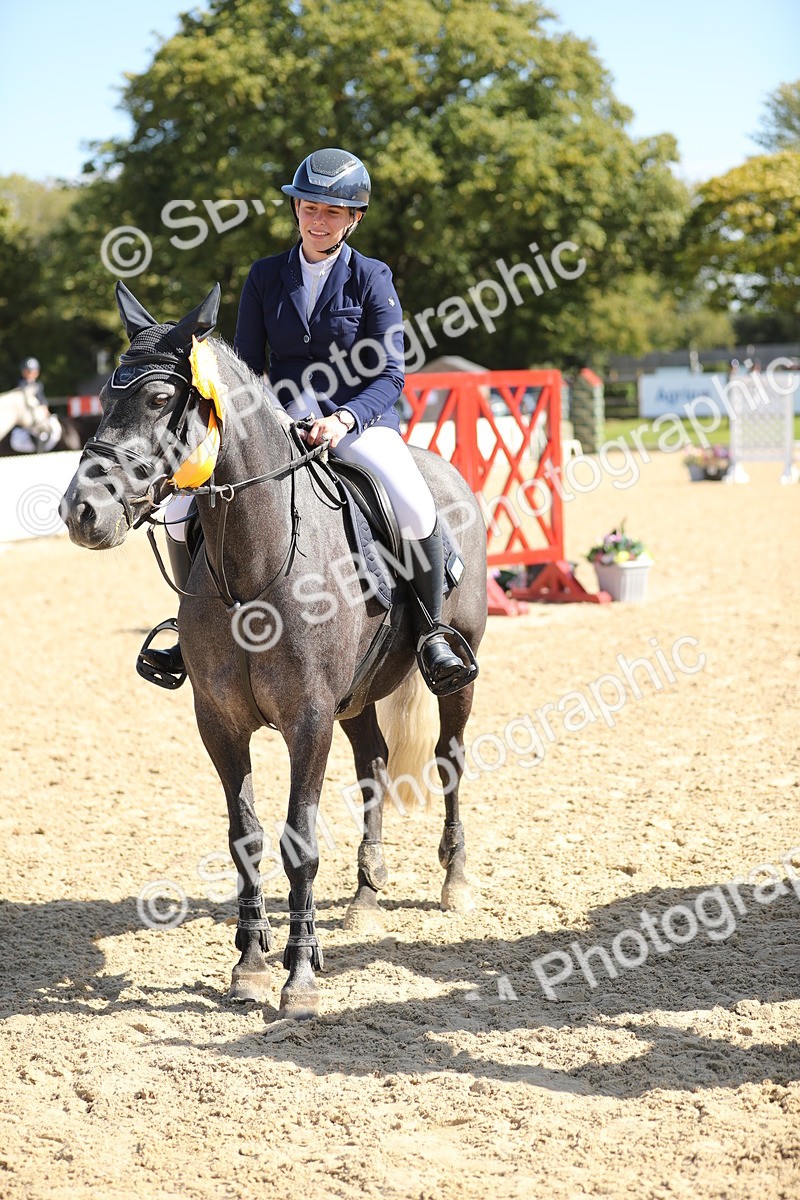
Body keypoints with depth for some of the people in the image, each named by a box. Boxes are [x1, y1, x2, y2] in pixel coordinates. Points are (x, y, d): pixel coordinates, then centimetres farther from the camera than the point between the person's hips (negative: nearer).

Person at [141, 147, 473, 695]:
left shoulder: (372, 279, -1)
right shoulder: (265, 276, 7)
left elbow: (390, 375, -7)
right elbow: (247, 364, 10)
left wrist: (344, 418, -24)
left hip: (359, 421, -3)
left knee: (416, 508, -32)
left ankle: (431, 633, -12)